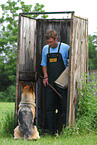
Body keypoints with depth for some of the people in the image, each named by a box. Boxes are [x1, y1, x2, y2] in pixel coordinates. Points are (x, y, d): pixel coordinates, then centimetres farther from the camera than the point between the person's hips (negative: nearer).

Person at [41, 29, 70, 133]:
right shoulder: (45, 49, 13)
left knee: (64, 105, -6)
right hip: (49, 82, 4)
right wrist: (45, 76, 6)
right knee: (49, 106, 2)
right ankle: (50, 130, 5)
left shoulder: (65, 48, -1)